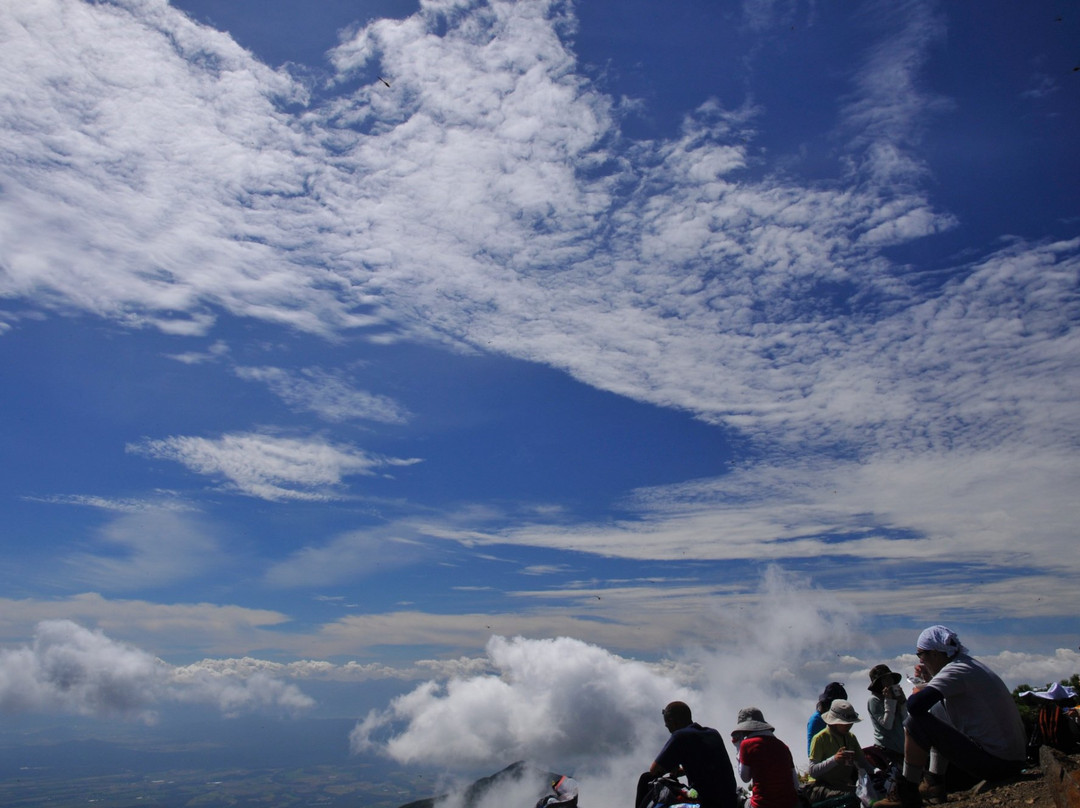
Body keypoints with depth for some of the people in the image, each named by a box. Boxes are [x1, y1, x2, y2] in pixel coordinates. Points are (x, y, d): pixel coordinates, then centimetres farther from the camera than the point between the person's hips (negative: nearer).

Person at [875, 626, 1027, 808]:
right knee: (938, 712, 23)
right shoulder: (969, 664, 12)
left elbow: (914, 705, -27)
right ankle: (935, 784, 26)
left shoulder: (955, 670, -17)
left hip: (993, 763, -10)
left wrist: (918, 689, -6)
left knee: (915, 723, -13)